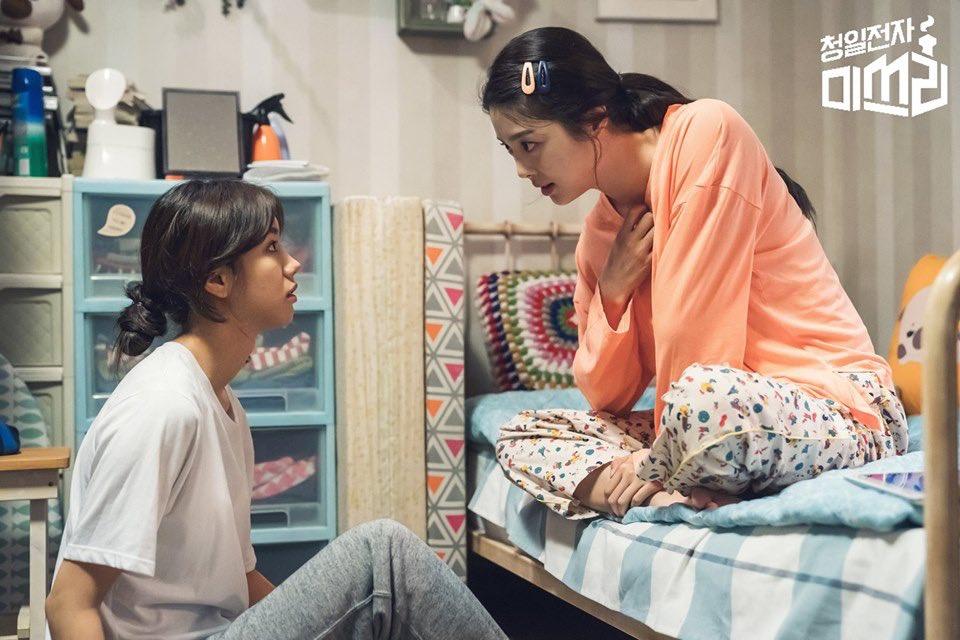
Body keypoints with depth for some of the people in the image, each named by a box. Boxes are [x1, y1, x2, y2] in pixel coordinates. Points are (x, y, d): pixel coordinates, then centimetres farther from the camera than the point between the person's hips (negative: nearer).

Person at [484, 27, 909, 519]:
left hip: (841, 410, -8)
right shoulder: (601, 234, 10)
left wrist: (652, 465, -11)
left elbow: (694, 329, -17)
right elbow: (607, 399, 9)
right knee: (519, 439, 2)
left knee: (703, 396, -41)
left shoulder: (705, 131, -12)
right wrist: (612, 290, -6)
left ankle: (655, 483, -10)